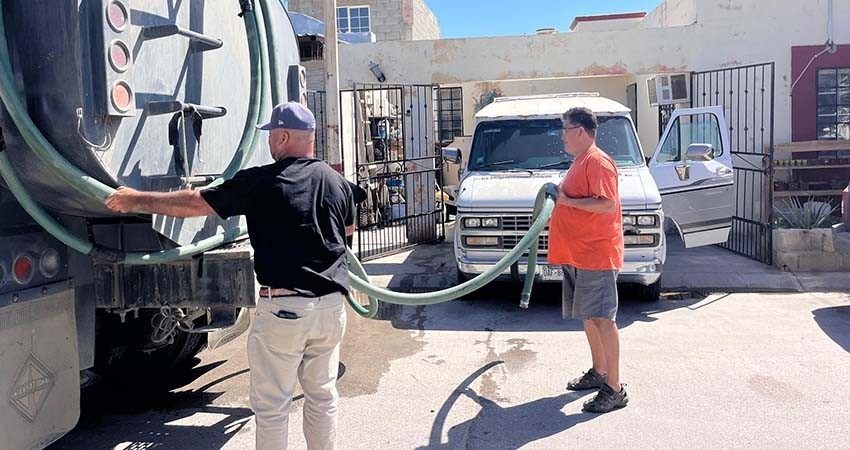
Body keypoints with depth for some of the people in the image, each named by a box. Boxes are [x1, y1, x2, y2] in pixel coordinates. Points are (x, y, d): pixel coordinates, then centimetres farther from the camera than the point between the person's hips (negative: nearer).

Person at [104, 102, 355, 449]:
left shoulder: (262, 182, -11)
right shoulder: (338, 182, 4)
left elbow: (195, 203, -5)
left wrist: (136, 200, 7)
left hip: (283, 307, -5)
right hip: (331, 304, 6)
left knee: (271, 404, 8)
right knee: (322, 394, 19)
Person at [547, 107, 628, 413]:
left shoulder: (598, 161, -14)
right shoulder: (580, 161, 19)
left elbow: (608, 204, -25)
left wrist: (568, 200, -20)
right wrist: (561, 199, 13)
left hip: (597, 254, -10)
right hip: (576, 254, 11)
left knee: (602, 319, -8)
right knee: (588, 317, 17)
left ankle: (614, 389, -3)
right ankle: (599, 372, 30)